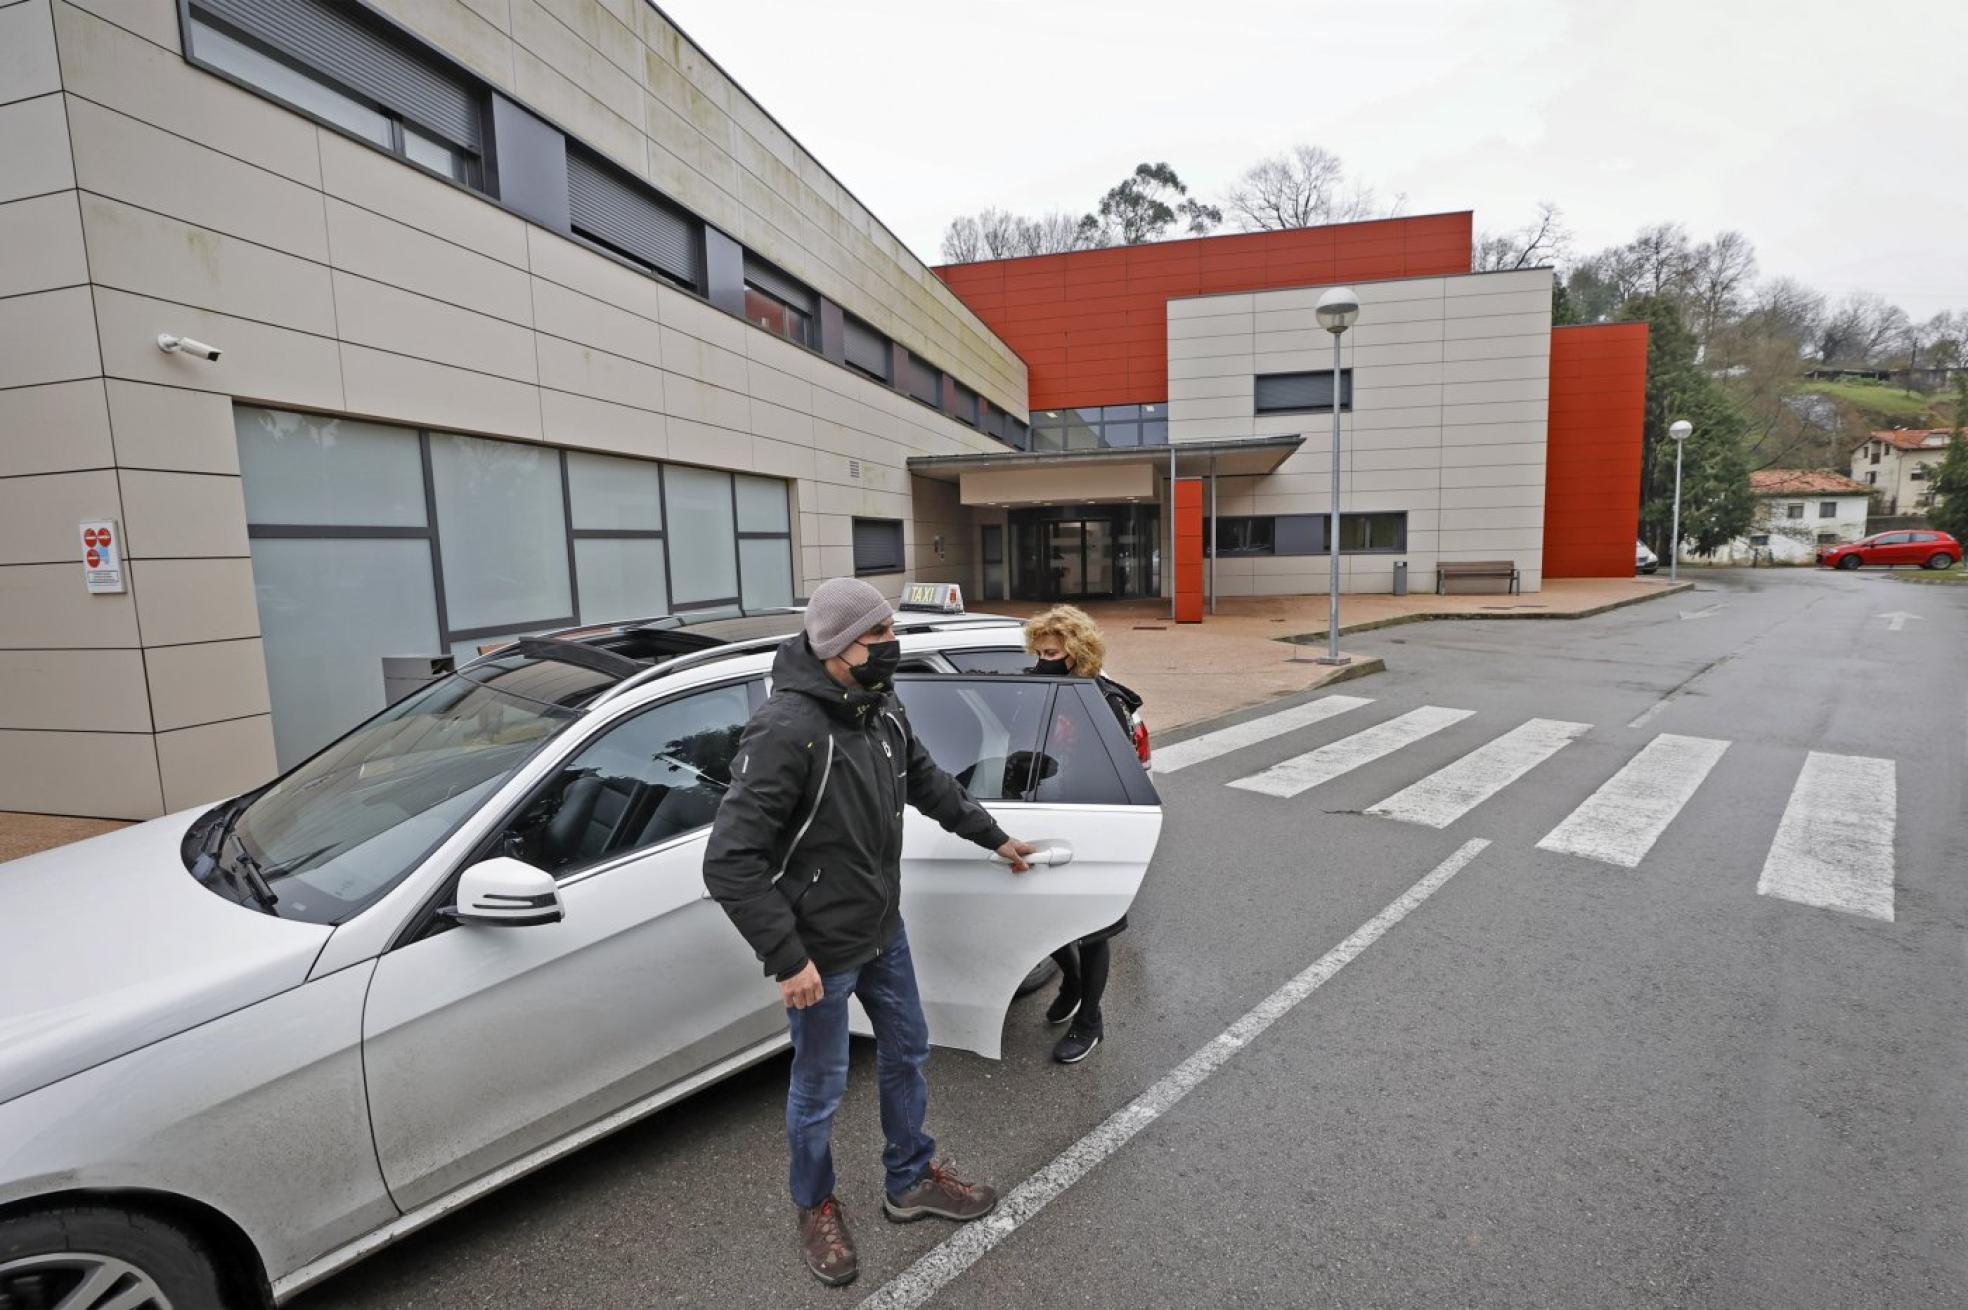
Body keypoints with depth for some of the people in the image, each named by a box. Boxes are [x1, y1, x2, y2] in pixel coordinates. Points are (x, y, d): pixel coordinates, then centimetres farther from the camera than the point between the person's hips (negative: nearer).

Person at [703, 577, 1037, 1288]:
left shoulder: (881, 712, -4)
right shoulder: (785, 731, -29)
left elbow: (927, 781, 14)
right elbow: (729, 862, -28)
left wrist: (994, 837, 19)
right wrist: (788, 960, -25)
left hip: (884, 934, 8)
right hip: (822, 953, -7)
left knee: (906, 1052, 22)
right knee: (820, 1088, 15)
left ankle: (912, 1181, 47)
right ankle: (816, 1208, 43)